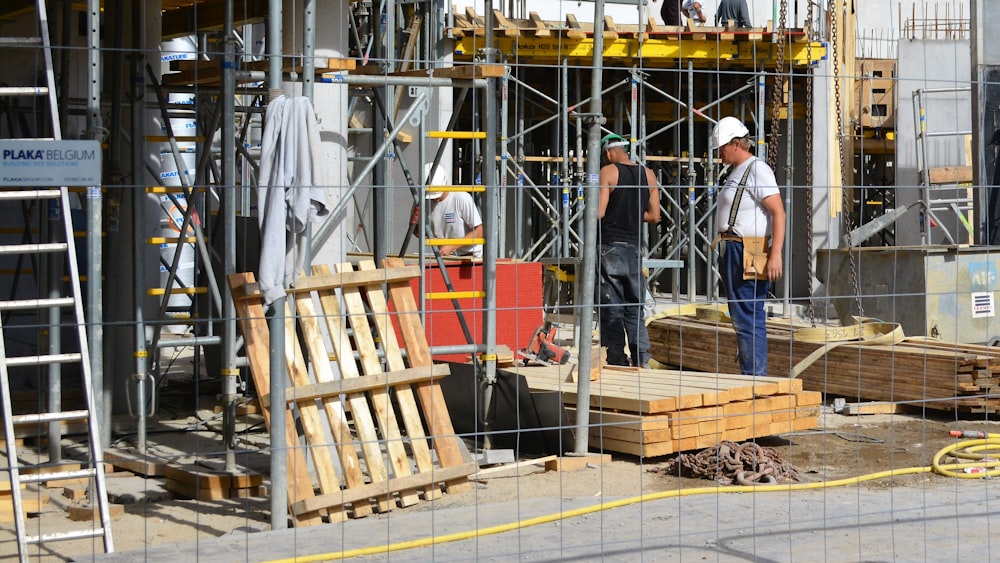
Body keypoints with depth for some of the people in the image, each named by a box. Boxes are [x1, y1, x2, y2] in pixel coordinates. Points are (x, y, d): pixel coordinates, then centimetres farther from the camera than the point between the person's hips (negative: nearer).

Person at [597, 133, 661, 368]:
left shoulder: (608, 172, -8)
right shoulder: (648, 175, 9)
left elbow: (599, 212, -15)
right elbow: (654, 215, 9)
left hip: (610, 246, -5)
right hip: (635, 247, 5)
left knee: (611, 310, -1)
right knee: (636, 310, 11)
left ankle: (617, 361, -3)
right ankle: (641, 361, 5)